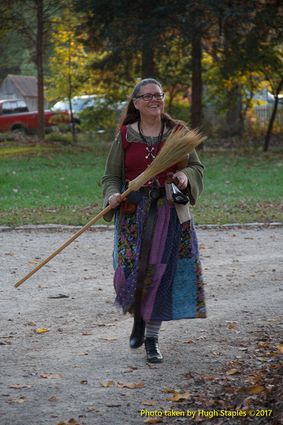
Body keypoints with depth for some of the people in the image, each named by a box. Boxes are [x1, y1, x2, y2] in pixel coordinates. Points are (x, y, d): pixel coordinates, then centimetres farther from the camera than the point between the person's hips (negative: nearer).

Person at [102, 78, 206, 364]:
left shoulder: (177, 132, 4)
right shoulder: (125, 136, 2)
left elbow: (197, 166, 12)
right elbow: (111, 176, 5)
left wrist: (186, 175, -11)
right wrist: (112, 196, -15)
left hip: (169, 211, 0)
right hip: (133, 210, 0)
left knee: (162, 272, -3)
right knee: (131, 271, -7)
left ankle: (152, 337, 9)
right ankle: (138, 318, 26)